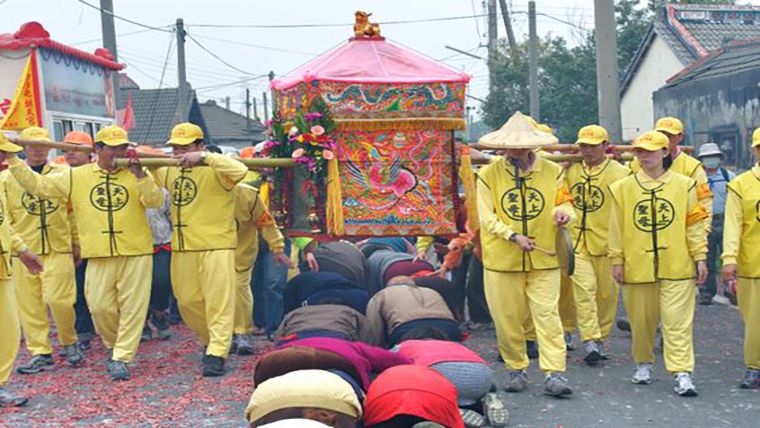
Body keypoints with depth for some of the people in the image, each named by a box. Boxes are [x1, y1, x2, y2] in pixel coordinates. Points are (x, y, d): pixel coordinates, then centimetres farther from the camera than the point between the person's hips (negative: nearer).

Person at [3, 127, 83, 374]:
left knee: (58, 299, -7)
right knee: (29, 304, 4)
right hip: (24, 251, 1)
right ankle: (40, 354, 16)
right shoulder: (7, 178, 5)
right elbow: (4, 217, 6)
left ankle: (69, 343, 17)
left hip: (58, 248, -1)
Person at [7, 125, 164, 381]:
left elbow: (155, 201, -11)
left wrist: (139, 174, -22)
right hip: (99, 255, 1)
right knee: (100, 307, 3)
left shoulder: (136, 174, 3)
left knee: (132, 307, 0)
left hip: (136, 253, -1)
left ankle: (122, 358, 9)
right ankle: (115, 346, 29)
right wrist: (13, 161, 3)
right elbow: (38, 185, 9)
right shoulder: (76, 177, 7)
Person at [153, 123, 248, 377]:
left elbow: (240, 170, -30)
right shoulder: (169, 172, 11)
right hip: (182, 248, 7)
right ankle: (211, 341, 35)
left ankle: (217, 354, 1)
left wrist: (203, 157, -30)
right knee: (188, 301, 15)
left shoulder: (214, 170, -11)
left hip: (215, 246, -7)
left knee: (218, 301, -4)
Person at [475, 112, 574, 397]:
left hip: (543, 259, 0)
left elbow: (564, 202, 9)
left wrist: (562, 212, -15)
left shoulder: (552, 171, 5)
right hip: (502, 259, 0)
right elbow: (487, 218, -3)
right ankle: (516, 369, 22)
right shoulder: (488, 174, -1)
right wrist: (514, 236, -16)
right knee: (507, 318, 7)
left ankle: (554, 373, -1)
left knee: (547, 314, -4)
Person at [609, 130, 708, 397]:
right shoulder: (622, 188, 4)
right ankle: (643, 364, 31)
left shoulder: (684, 185, 3)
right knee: (641, 319, 11)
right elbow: (616, 228, 5)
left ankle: (682, 373, 0)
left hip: (677, 266, -1)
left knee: (678, 320, -4)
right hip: (637, 265, 1)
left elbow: (694, 224, 4)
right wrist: (617, 261, 2)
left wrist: (700, 257, 0)